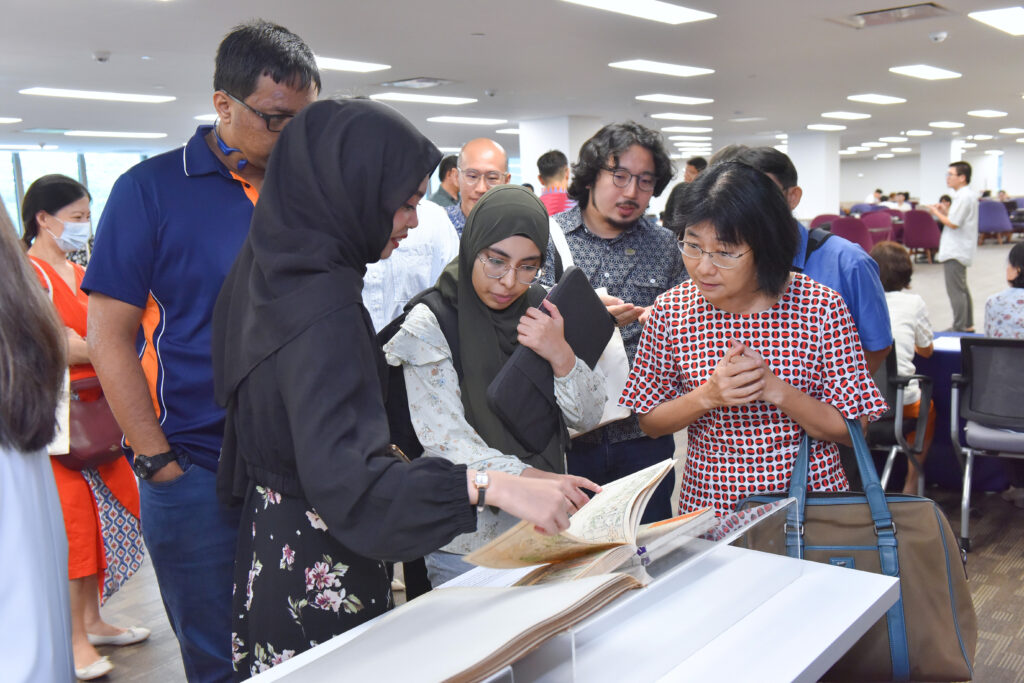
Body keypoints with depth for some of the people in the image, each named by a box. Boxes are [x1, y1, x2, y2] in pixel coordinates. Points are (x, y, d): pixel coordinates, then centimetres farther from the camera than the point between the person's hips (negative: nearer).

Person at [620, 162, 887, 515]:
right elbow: (650, 423, 4)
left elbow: (853, 431, -3)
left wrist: (776, 390, -18)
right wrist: (708, 396, -15)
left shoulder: (822, 307, -6)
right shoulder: (671, 310, -2)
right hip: (708, 508, 1)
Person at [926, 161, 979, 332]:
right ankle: (967, 326, 28)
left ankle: (960, 329, -2)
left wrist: (935, 211, -10)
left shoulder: (964, 197, -19)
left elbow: (953, 223, -22)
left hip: (955, 253, -11)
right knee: (962, 289, 18)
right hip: (959, 250, 11)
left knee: (956, 291, -6)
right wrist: (942, 212, 8)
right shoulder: (968, 195, 14)